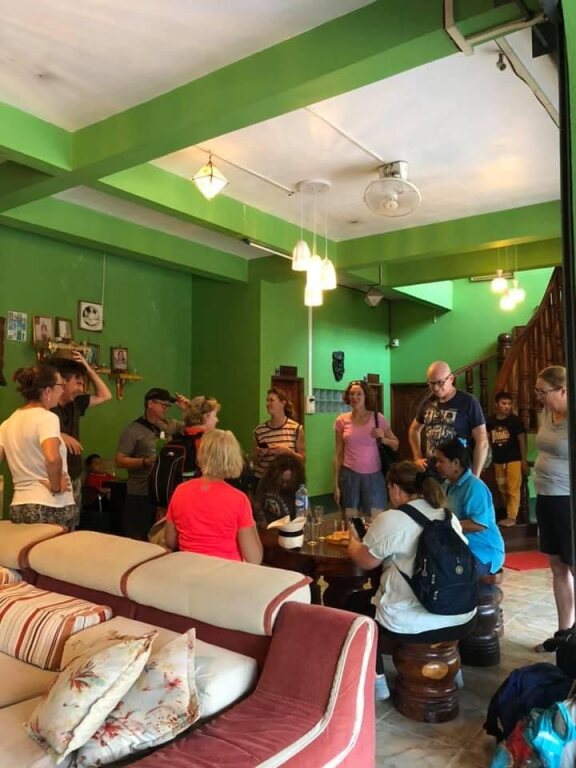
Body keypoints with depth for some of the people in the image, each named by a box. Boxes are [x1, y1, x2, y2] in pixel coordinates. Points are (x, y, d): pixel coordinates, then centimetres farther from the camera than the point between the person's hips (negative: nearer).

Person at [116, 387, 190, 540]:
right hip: (140, 496, -5)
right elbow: (120, 461, -10)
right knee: (139, 540, 2)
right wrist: (145, 462, -21)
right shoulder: (133, 430, -7)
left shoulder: (170, 425, 9)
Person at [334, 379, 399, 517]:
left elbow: (396, 445, 9)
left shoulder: (378, 418, -1)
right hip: (349, 475, 1)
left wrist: (383, 438, -11)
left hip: (374, 475, 0)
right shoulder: (342, 420, 1)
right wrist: (336, 484, 3)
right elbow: (338, 454, 5)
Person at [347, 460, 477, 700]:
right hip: (462, 621, 6)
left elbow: (365, 561, -4)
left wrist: (353, 540, 19)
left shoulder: (390, 520, -13)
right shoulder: (450, 516, 7)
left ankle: (377, 681, 21)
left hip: (412, 625, -6)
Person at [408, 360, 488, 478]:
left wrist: (474, 477, -12)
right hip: (430, 472, 5)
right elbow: (414, 429, 24)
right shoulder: (428, 403, 7)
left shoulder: (468, 402, -8)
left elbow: (482, 442, -9)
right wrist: (417, 458, 13)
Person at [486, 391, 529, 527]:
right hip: (498, 460, 5)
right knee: (502, 489, 14)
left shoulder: (515, 420, -7)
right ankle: (509, 513, 28)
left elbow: (522, 441, -5)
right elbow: (487, 440, 11)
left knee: (513, 489, -6)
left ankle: (511, 517, -1)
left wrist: (524, 461, -8)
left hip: (514, 459, -4)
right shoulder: (490, 421, 3)